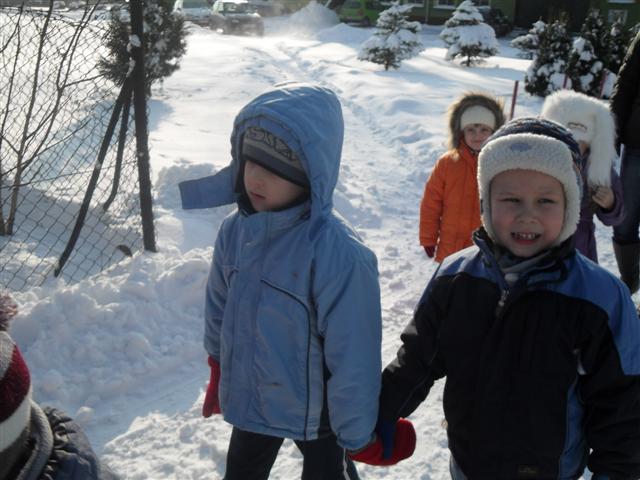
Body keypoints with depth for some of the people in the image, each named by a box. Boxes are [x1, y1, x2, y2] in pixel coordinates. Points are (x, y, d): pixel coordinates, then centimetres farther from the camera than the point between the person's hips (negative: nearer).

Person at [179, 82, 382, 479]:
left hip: (316, 410, -5)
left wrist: (356, 433, -16)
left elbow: (353, 357, -25)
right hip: (248, 398, 5)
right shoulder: (236, 230, -11)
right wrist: (219, 372, 15)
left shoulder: (339, 252, -31)